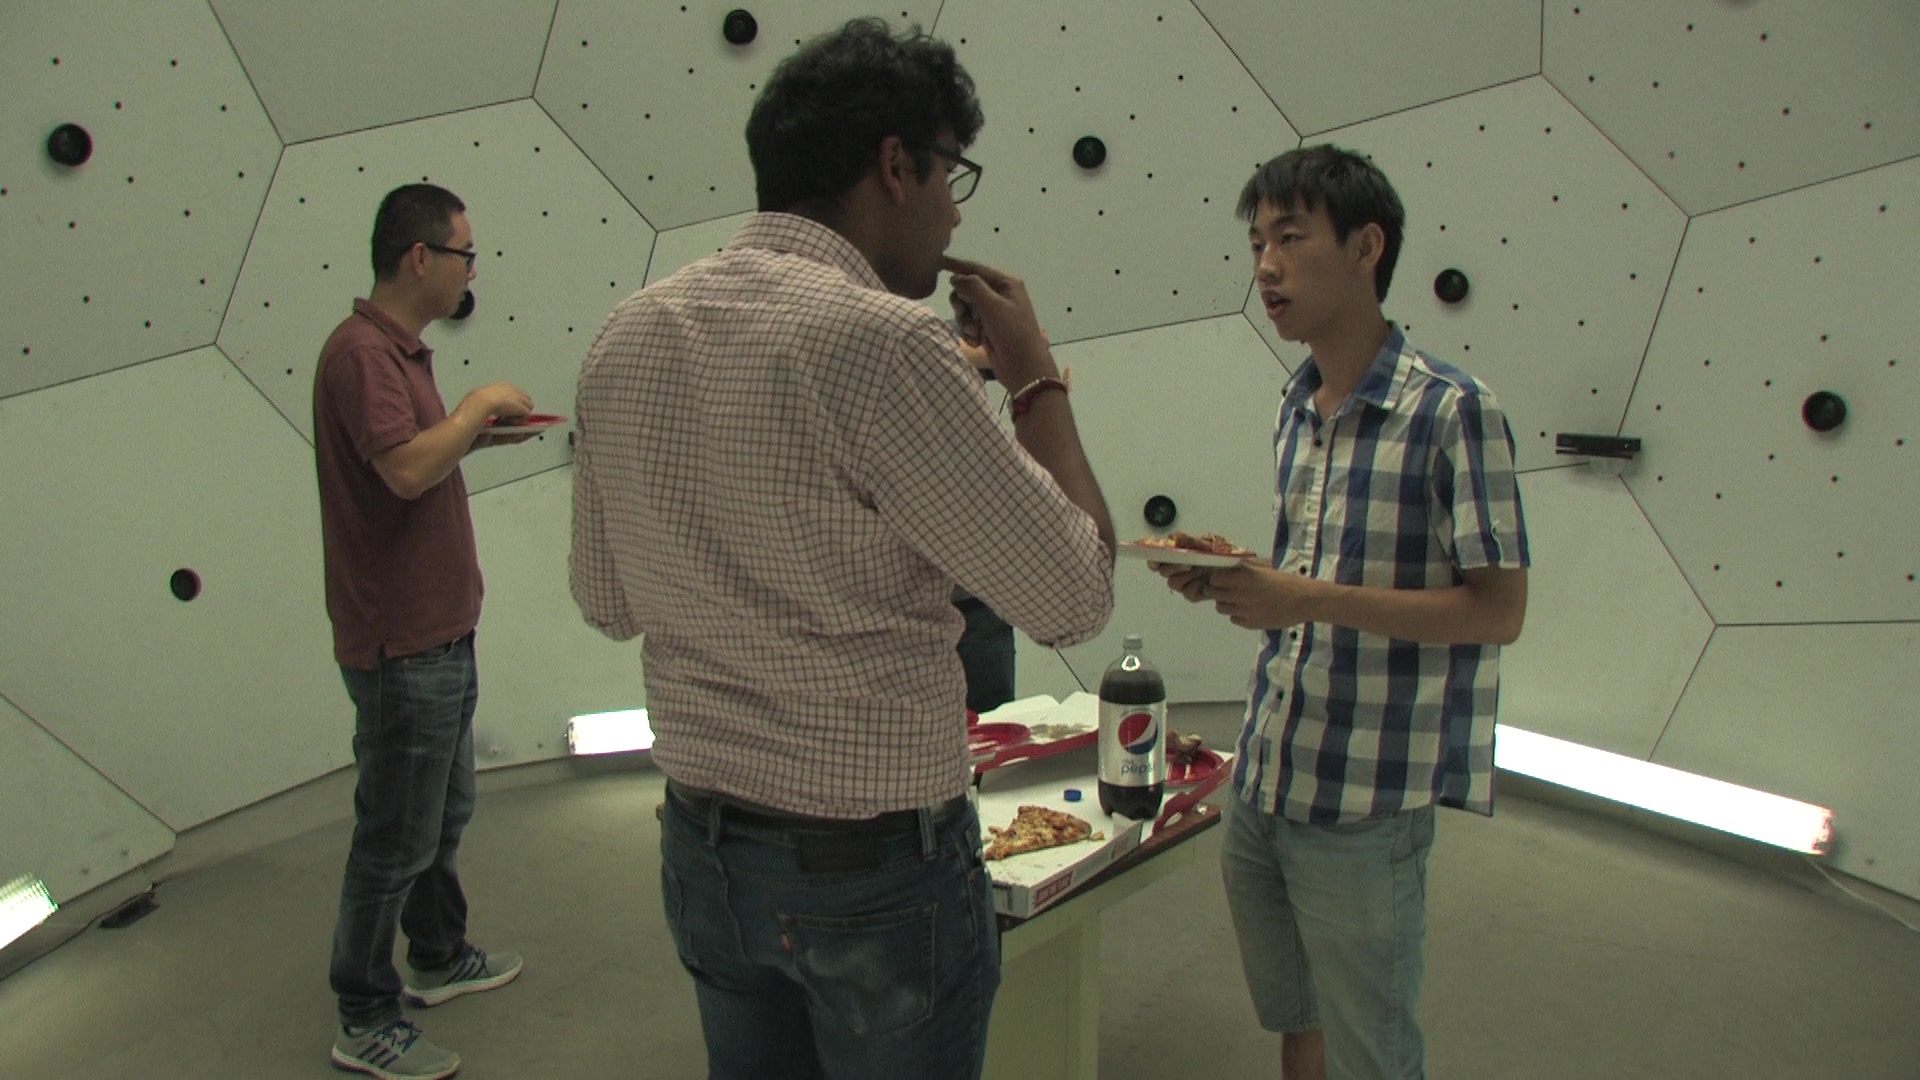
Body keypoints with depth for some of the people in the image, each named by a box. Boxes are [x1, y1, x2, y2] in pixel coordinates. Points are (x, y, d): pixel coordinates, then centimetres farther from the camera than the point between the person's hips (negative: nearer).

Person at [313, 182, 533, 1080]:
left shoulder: (398, 349, 13)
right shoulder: (360, 350, -19)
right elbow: (407, 469, -32)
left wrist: (477, 432, 6)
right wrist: (479, 404, -18)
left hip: (439, 633, 10)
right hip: (401, 643, -10)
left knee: (445, 813, 23)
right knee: (398, 838, 2)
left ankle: (439, 958, 41)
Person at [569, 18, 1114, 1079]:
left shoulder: (625, 336, -1)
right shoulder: (881, 340, -23)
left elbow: (607, 603, 9)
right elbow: (1075, 599, -17)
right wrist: (1038, 379, -5)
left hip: (702, 847, 7)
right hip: (877, 865, -6)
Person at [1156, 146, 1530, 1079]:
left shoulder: (1453, 411, -14)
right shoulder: (1296, 409, 9)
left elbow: (1498, 610, -16)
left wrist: (1310, 600, -23)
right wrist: (1236, 576, -2)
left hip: (1365, 808, -7)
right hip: (1262, 789, 7)